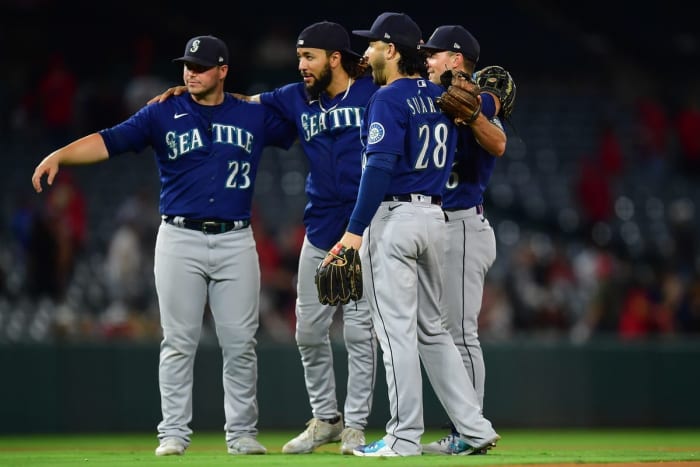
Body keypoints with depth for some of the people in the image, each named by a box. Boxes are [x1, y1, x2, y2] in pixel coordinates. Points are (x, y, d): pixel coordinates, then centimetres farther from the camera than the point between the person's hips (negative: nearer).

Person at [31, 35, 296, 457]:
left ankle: (242, 433, 10)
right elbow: (109, 141, -6)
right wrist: (59, 156, -20)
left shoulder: (255, 116, 8)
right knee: (179, 342, -1)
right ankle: (174, 433, 5)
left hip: (236, 243, 1)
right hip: (180, 239, -1)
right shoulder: (162, 116, 4)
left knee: (240, 343, 2)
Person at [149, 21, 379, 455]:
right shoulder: (297, 98, 9)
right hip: (320, 235, 5)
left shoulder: (373, 92, -5)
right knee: (310, 330, 9)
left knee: (360, 330, -3)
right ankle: (325, 419, 24)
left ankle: (355, 425, 6)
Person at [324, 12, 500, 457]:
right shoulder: (439, 96, 10)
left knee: (397, 331, -5)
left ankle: (405, 437, -5)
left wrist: (355, 230, -21)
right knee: (431, 328, 15)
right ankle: (475, 428, 10)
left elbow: (380, 167, -20)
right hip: (435, 217, 8)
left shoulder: (389, 99, -12)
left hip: (393, 216, -8)